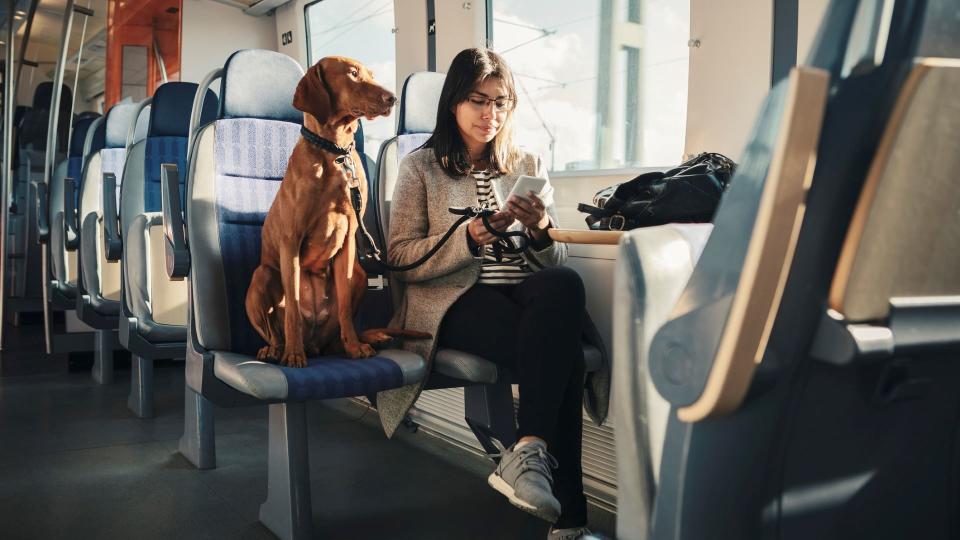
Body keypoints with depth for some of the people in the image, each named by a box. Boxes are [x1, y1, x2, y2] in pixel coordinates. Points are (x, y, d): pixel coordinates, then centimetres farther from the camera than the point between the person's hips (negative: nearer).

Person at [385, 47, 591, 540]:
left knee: (565, 283, -34)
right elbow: (400, 258, -2)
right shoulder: (421, 167, 9)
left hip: (526, 295, 4)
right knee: (559, 351, -32)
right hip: (454, 301, -3)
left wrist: (541, 232, -10)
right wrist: (470, 238, -16)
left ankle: (530, 451, -33)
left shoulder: (528, 165, 19)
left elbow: (554, 262, 14)